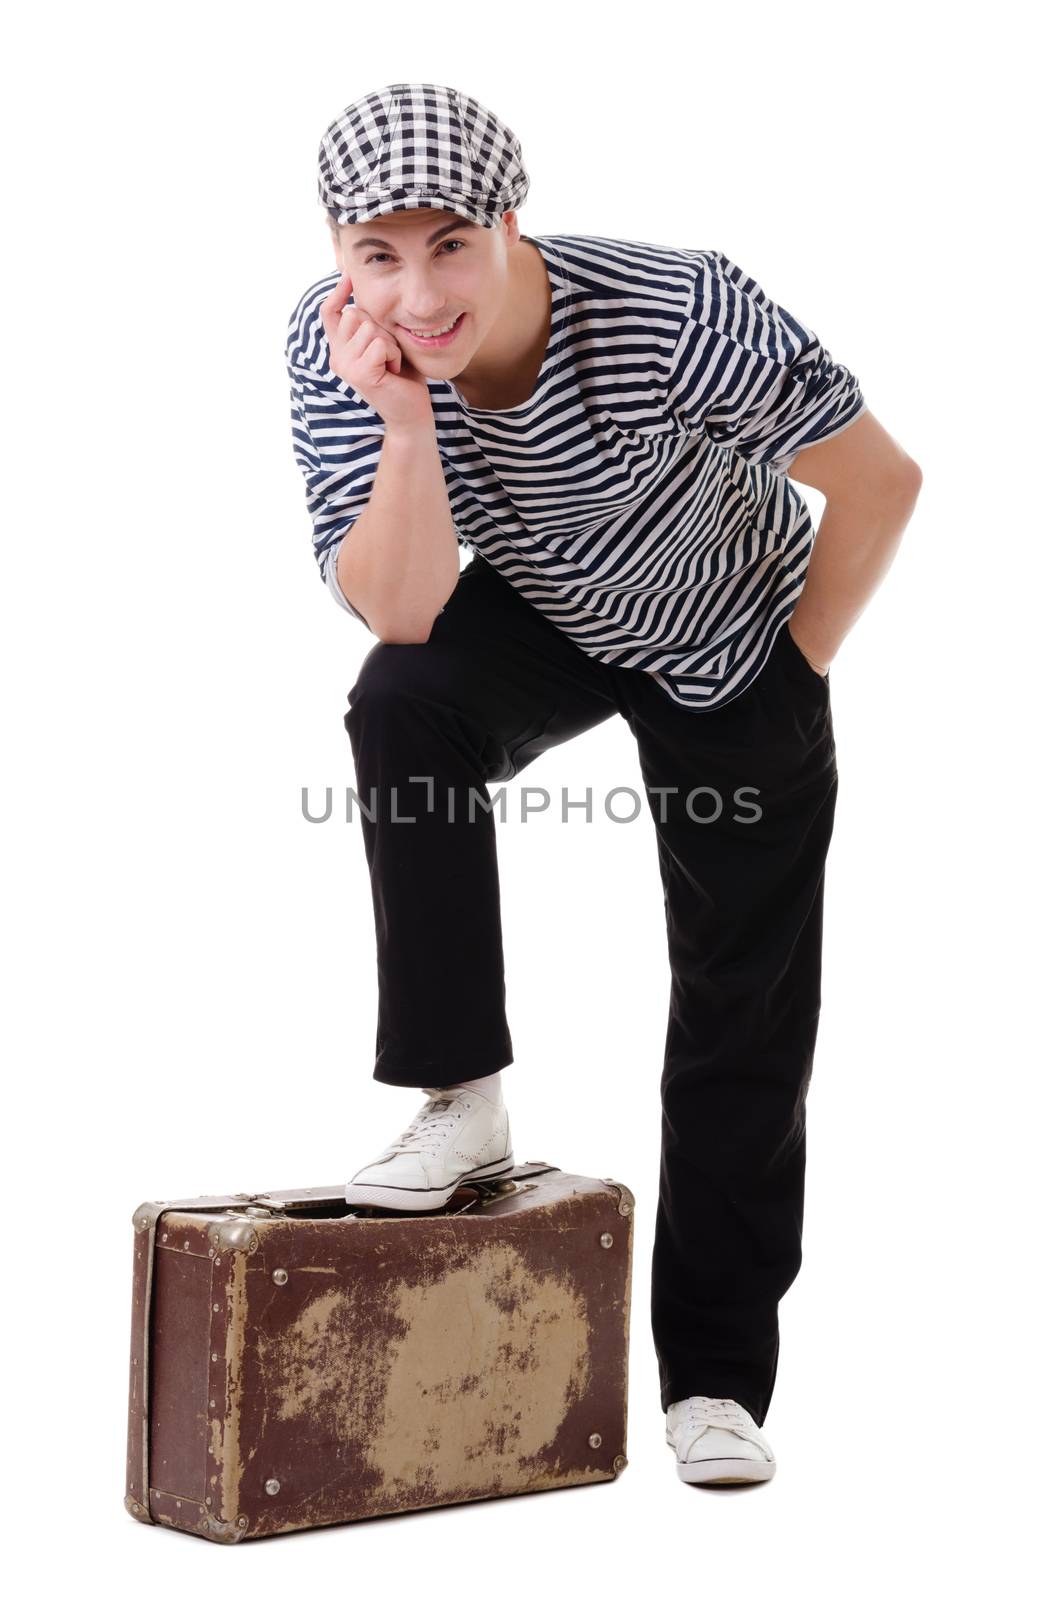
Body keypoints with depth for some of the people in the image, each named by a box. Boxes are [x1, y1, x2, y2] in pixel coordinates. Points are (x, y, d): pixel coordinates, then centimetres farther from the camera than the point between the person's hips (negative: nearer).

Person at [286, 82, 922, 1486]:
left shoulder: (676, 313, -37)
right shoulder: (335, 351, -25)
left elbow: (881, 482, -23)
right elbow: (398, 615, -28)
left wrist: (798, 668, -11)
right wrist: (406, 420, -42)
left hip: (736, 647, -2)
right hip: (545, 616, 2)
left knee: (743, 1014, 1)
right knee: (400, 710, -31)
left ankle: (715, 1377, 16)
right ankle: (463, 1103, -15)